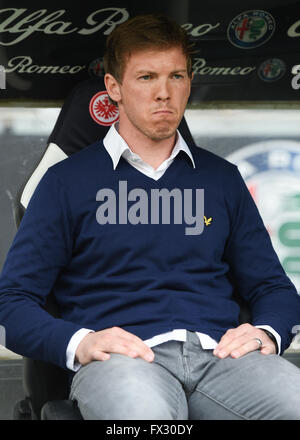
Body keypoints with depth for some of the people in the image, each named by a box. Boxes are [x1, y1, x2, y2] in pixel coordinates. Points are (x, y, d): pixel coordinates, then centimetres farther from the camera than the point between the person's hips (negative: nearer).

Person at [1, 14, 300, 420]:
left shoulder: (222, 178, 25)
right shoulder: (68, 181, 15)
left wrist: (266, 334, 1)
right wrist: (77, 343, -12)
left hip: (220, 355, 4)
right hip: (121, 358, -4)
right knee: (141, 409, -42)